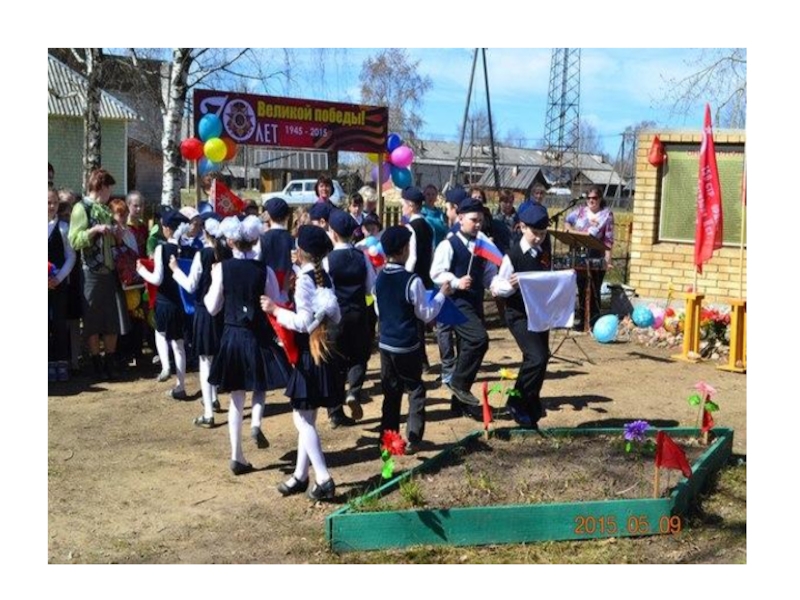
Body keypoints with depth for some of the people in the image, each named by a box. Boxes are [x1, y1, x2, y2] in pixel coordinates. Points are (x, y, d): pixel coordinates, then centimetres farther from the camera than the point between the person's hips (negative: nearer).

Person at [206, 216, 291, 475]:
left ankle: (237, 456, 13)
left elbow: (213, 308, -1)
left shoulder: (221, 268, -8)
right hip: (259, 337, -1)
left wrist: (212, 284, 13)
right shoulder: (265, 270, -9)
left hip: (232, 337, 1)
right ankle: (257, 423, -1)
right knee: (260, 386, 25)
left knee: (236, 399, 10)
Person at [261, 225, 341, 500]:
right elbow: (335, 317, 10)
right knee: (306, 417, 15)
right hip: (322, 351, 9)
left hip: (307, 353, -9)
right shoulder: (325, 278, 7)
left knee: (302, 418, -2)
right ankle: (301, 475, 23)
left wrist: (276, 310, -13)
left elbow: (303, 323, -21)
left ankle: (323, 479, -3)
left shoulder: (304, 280, -17)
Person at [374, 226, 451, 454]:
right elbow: (426, 314, -11)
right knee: (415, 391, 8)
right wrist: (442, 294, 0)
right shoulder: (412, 280, -19)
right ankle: (412, 439, 7)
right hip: (408, 346, -5)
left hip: (385, 343, 6)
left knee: (391, 392, 15)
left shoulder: (380, 278, 1)